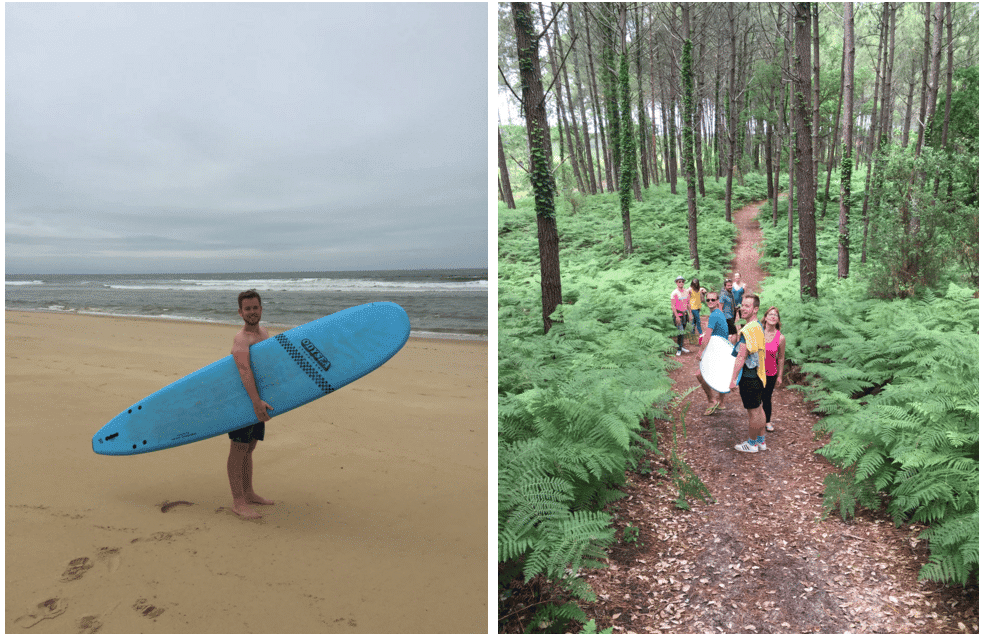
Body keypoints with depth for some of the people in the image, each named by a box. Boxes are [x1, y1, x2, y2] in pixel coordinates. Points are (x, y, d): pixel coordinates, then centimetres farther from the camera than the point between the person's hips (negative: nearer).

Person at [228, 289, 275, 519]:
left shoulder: (264, 333, 9)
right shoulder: (241, 339, -19)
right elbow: (244, 371, -33)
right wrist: (257, 402, -43)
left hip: (259, 399, 8)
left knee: (249, 448, 17)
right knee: (238, 449, -1)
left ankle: (248, 493, 29)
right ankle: (238, 502, 5)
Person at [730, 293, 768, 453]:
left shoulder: (748, 330, -23)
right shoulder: (759, 327, 8)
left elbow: (741, 357, -23)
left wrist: (733, 378, -18)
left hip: (749, 378, -10)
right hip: (758, 375, 10)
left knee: (753, 411, 4)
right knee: (758, 408, 19)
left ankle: (752, 444, 17)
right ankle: (761, 441, 31)